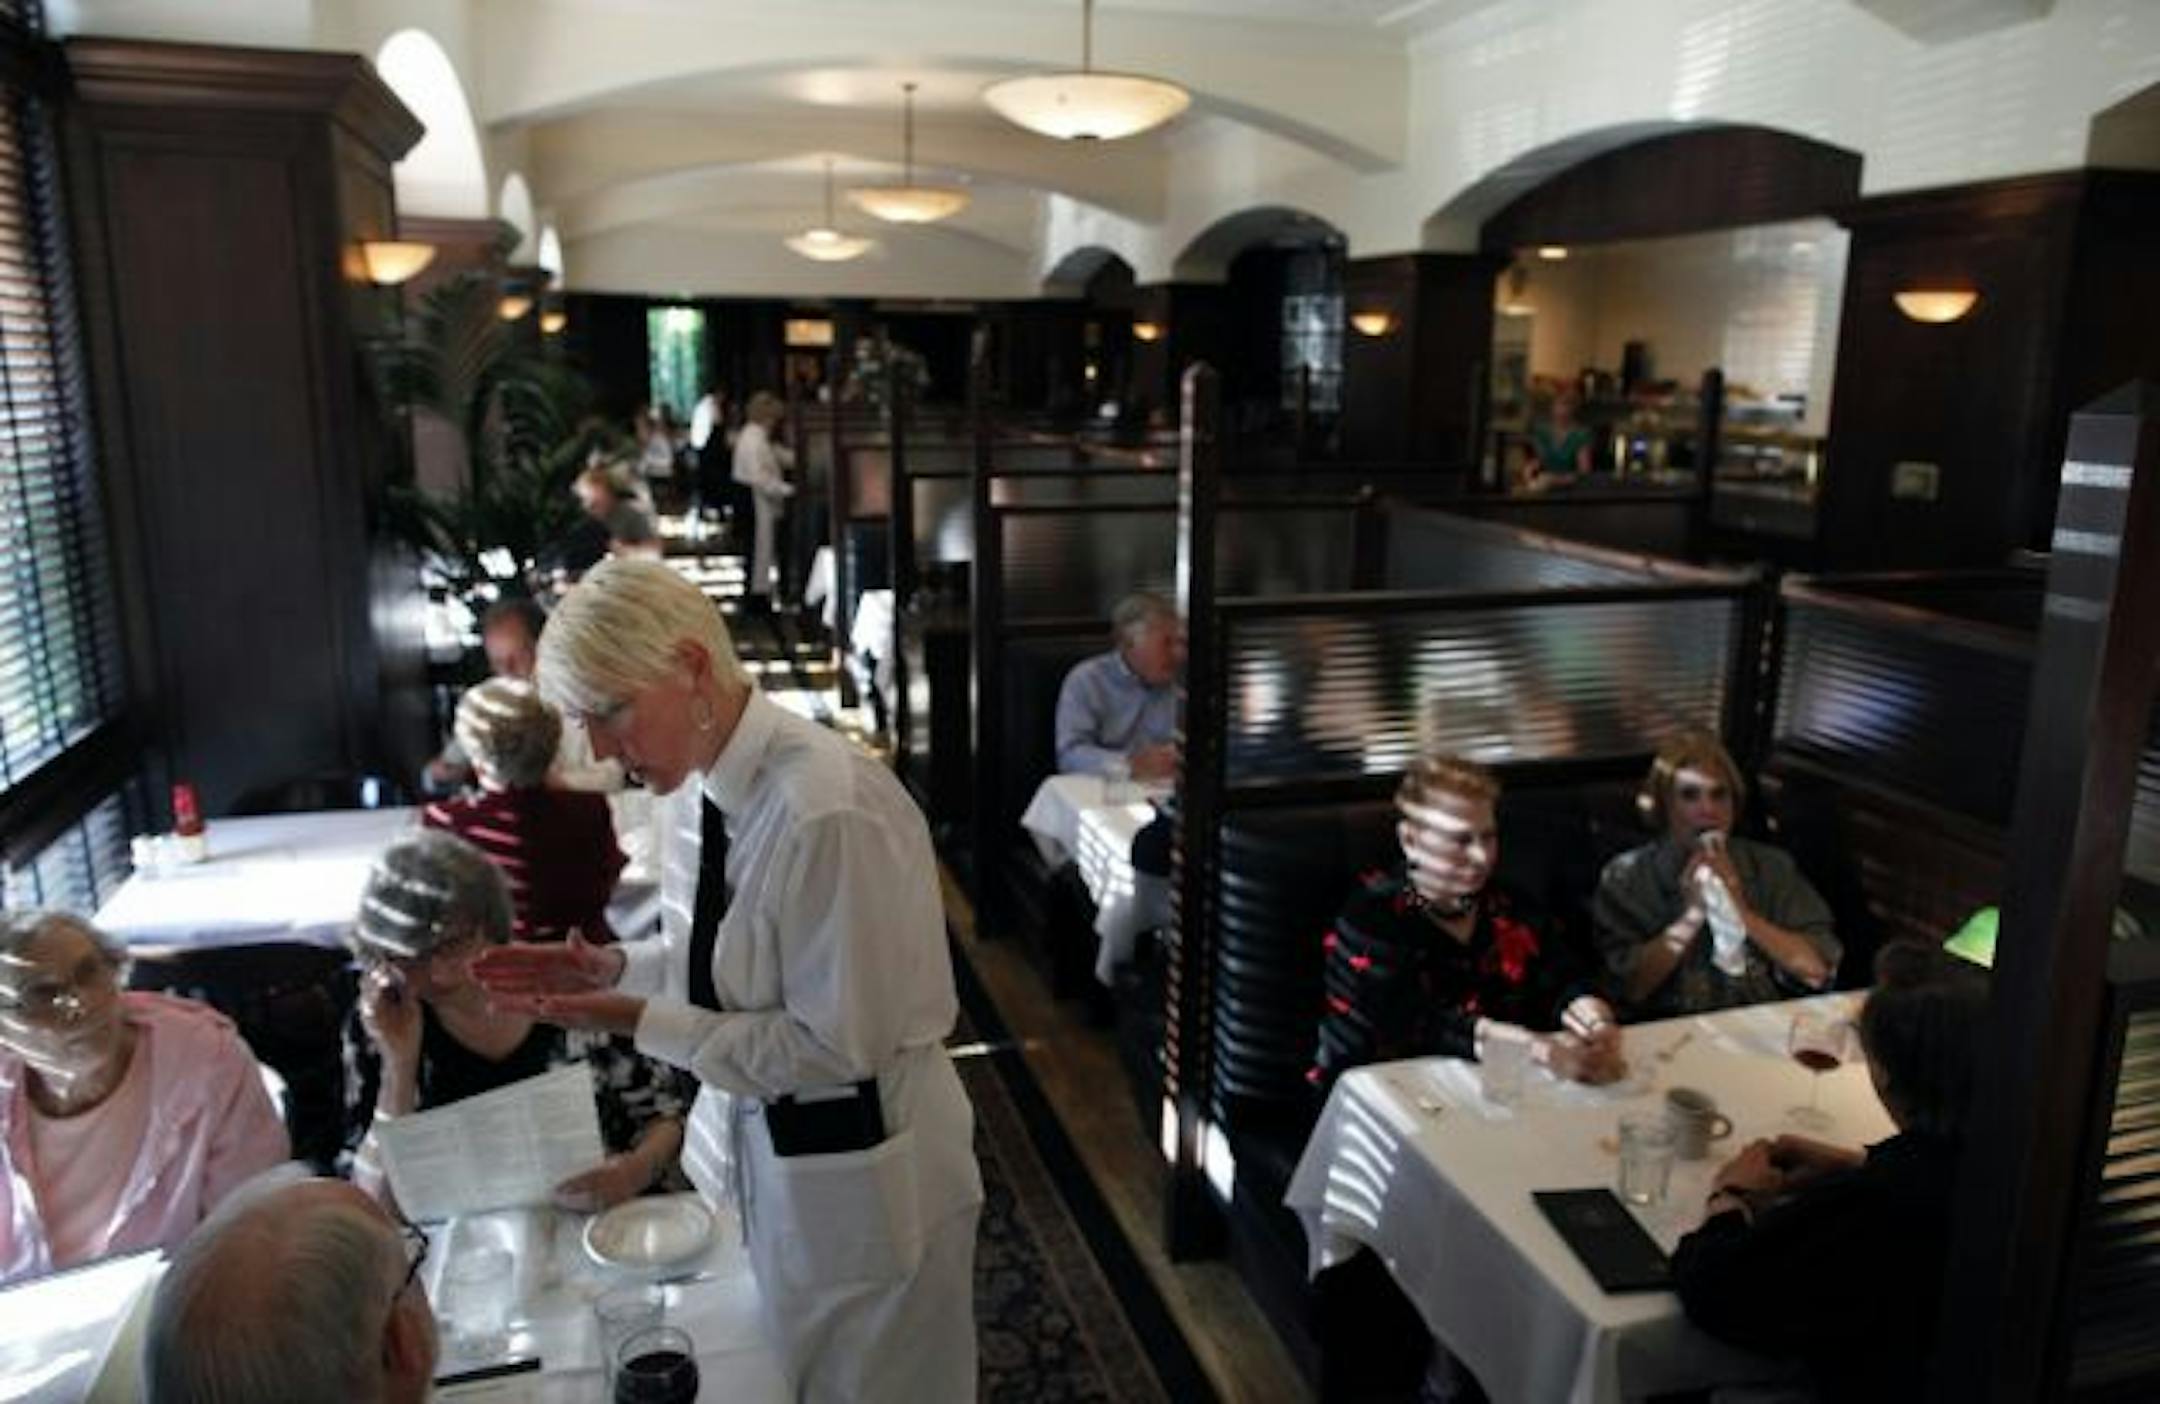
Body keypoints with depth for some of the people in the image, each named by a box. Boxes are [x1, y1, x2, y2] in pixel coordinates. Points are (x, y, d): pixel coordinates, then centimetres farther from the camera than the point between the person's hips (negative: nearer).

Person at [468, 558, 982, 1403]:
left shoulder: (829, 811, -31)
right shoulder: (703, 785, -4)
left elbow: (836, 1047, -25)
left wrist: (643, 1023, -22)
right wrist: (617, 969, -6)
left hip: (855, 1174, -8)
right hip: (756, 1144, 8)